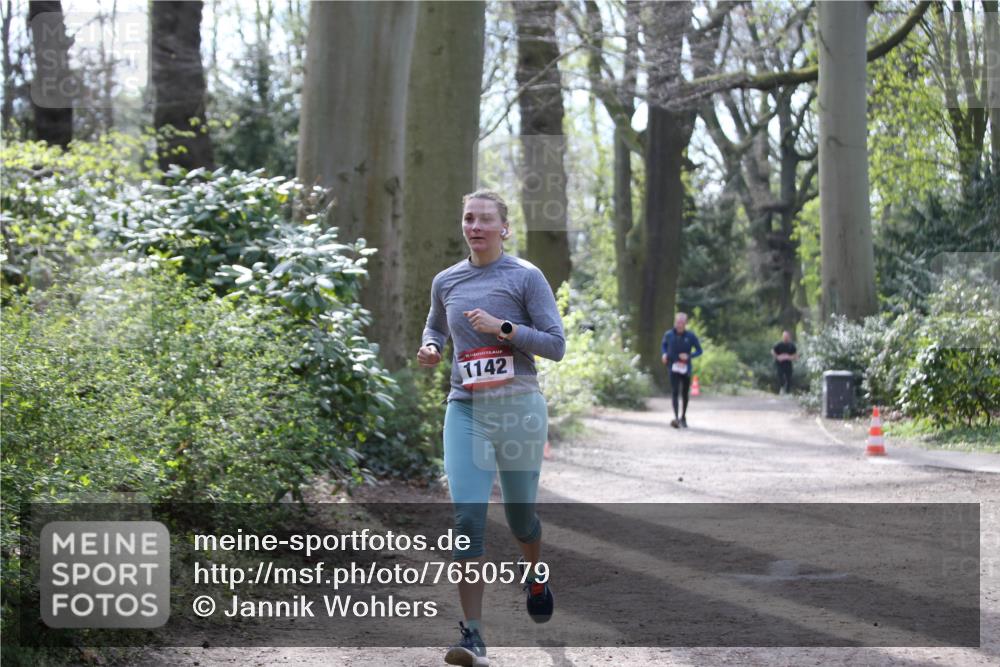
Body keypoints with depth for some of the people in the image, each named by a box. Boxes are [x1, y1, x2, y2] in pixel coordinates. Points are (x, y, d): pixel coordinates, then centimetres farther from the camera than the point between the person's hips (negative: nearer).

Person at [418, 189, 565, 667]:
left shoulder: (525, 277, -2)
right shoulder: (445, 281, 10)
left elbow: (556, 345, -6)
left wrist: (501, 327, -17)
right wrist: (430, 347, 6)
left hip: (519, 408, -2)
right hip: (465, 409, 2)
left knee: (520, 514, 11)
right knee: (466, 519, -12)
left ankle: (535, 578, 45)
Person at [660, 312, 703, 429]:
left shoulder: (690, 336, -7)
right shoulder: (668, 335, -4)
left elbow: (699, 350, 0)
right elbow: (663, 345, 16)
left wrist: (689, 356, -18)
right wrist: (664, 354, -4)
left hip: (686, 369, 1)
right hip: (673, 368, -1)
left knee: (685, 394, 12)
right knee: (675, 392, -15)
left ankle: (683, 417, 31)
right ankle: (676, 418, -23)